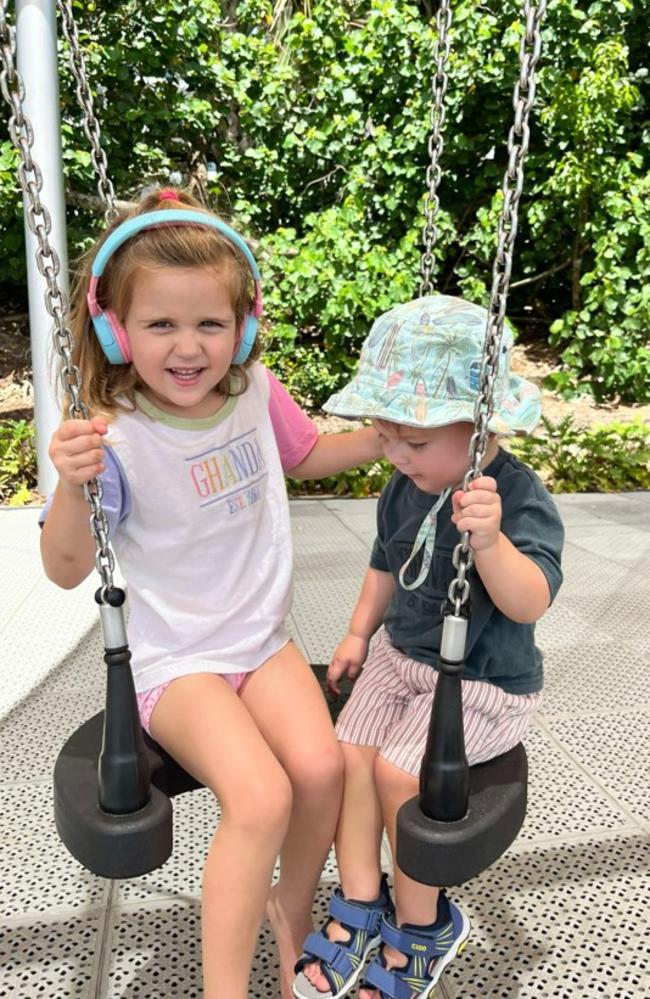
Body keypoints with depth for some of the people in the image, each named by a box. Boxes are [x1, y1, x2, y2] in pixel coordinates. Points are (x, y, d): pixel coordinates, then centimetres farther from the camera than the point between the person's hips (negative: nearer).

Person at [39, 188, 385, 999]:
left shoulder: (254, 391, -4)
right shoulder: (117, 437, -18)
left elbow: (309, 457, 17)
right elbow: (66, 569, -17)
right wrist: (71, 483, -35)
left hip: (262, 642, 5)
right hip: (175, 660, -4)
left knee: (319, 767, -18)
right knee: (260, 796, -25)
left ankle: (292, 909, 15)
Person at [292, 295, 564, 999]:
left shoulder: (520, 499, -21)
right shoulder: (404, 489, -2)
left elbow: (530, 604, -33)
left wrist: (490, 540, -50)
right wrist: (359, 632, 10)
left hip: (485, 683, -6)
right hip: (401, 654, 6)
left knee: (397, 769, -18)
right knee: (347, 751, -11)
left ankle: (422, 925, 8)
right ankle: (360, 907, 7)